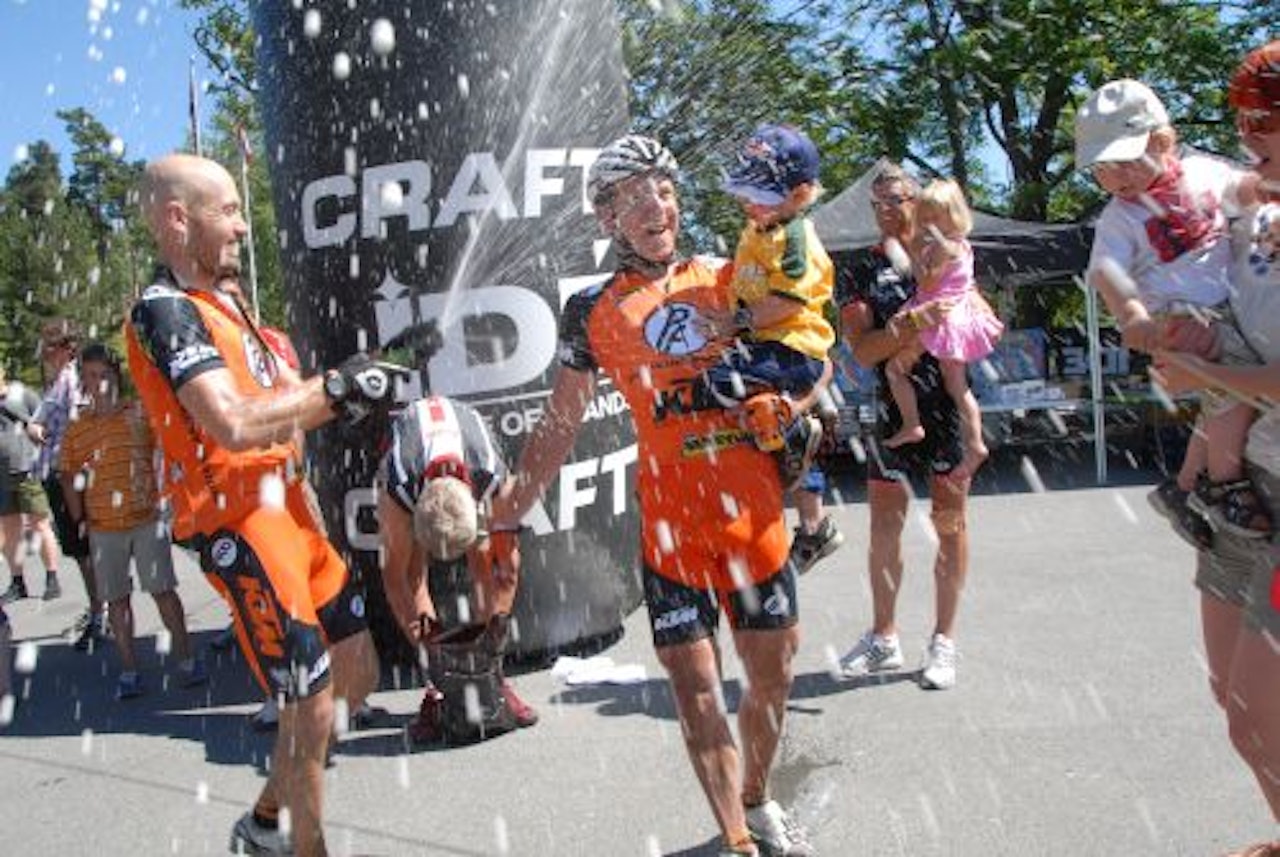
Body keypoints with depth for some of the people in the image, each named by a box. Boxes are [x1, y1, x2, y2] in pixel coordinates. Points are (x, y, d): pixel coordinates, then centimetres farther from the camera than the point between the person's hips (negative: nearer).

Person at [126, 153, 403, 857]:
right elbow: (234, 425, -27)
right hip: (241, 528, -10)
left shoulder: (219, 302, 16)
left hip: (288, 508, 10)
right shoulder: (166, 309, -15)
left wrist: (345, 393, 3)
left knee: (356, 673, 16)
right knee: (311, 704, -3)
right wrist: (335, 388, -17)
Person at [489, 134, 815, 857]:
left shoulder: (728, 278, 8)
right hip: (670, 518, -2)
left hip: (755, 509, 2)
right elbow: (560, 426, 8)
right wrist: (506, 513, 4)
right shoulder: (594, 310, 4)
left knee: (774, 672, 11)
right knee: (695, 684, 1)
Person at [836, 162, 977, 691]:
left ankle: (944, 641, 15)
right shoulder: (861, 275, 5)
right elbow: (863, 350, -9)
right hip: (893, 412, 1)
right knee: (884, 525, 4)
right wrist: (914, 324, -23)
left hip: (949, 405, -1)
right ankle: (884, 638, 19)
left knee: (950, 521, 5)